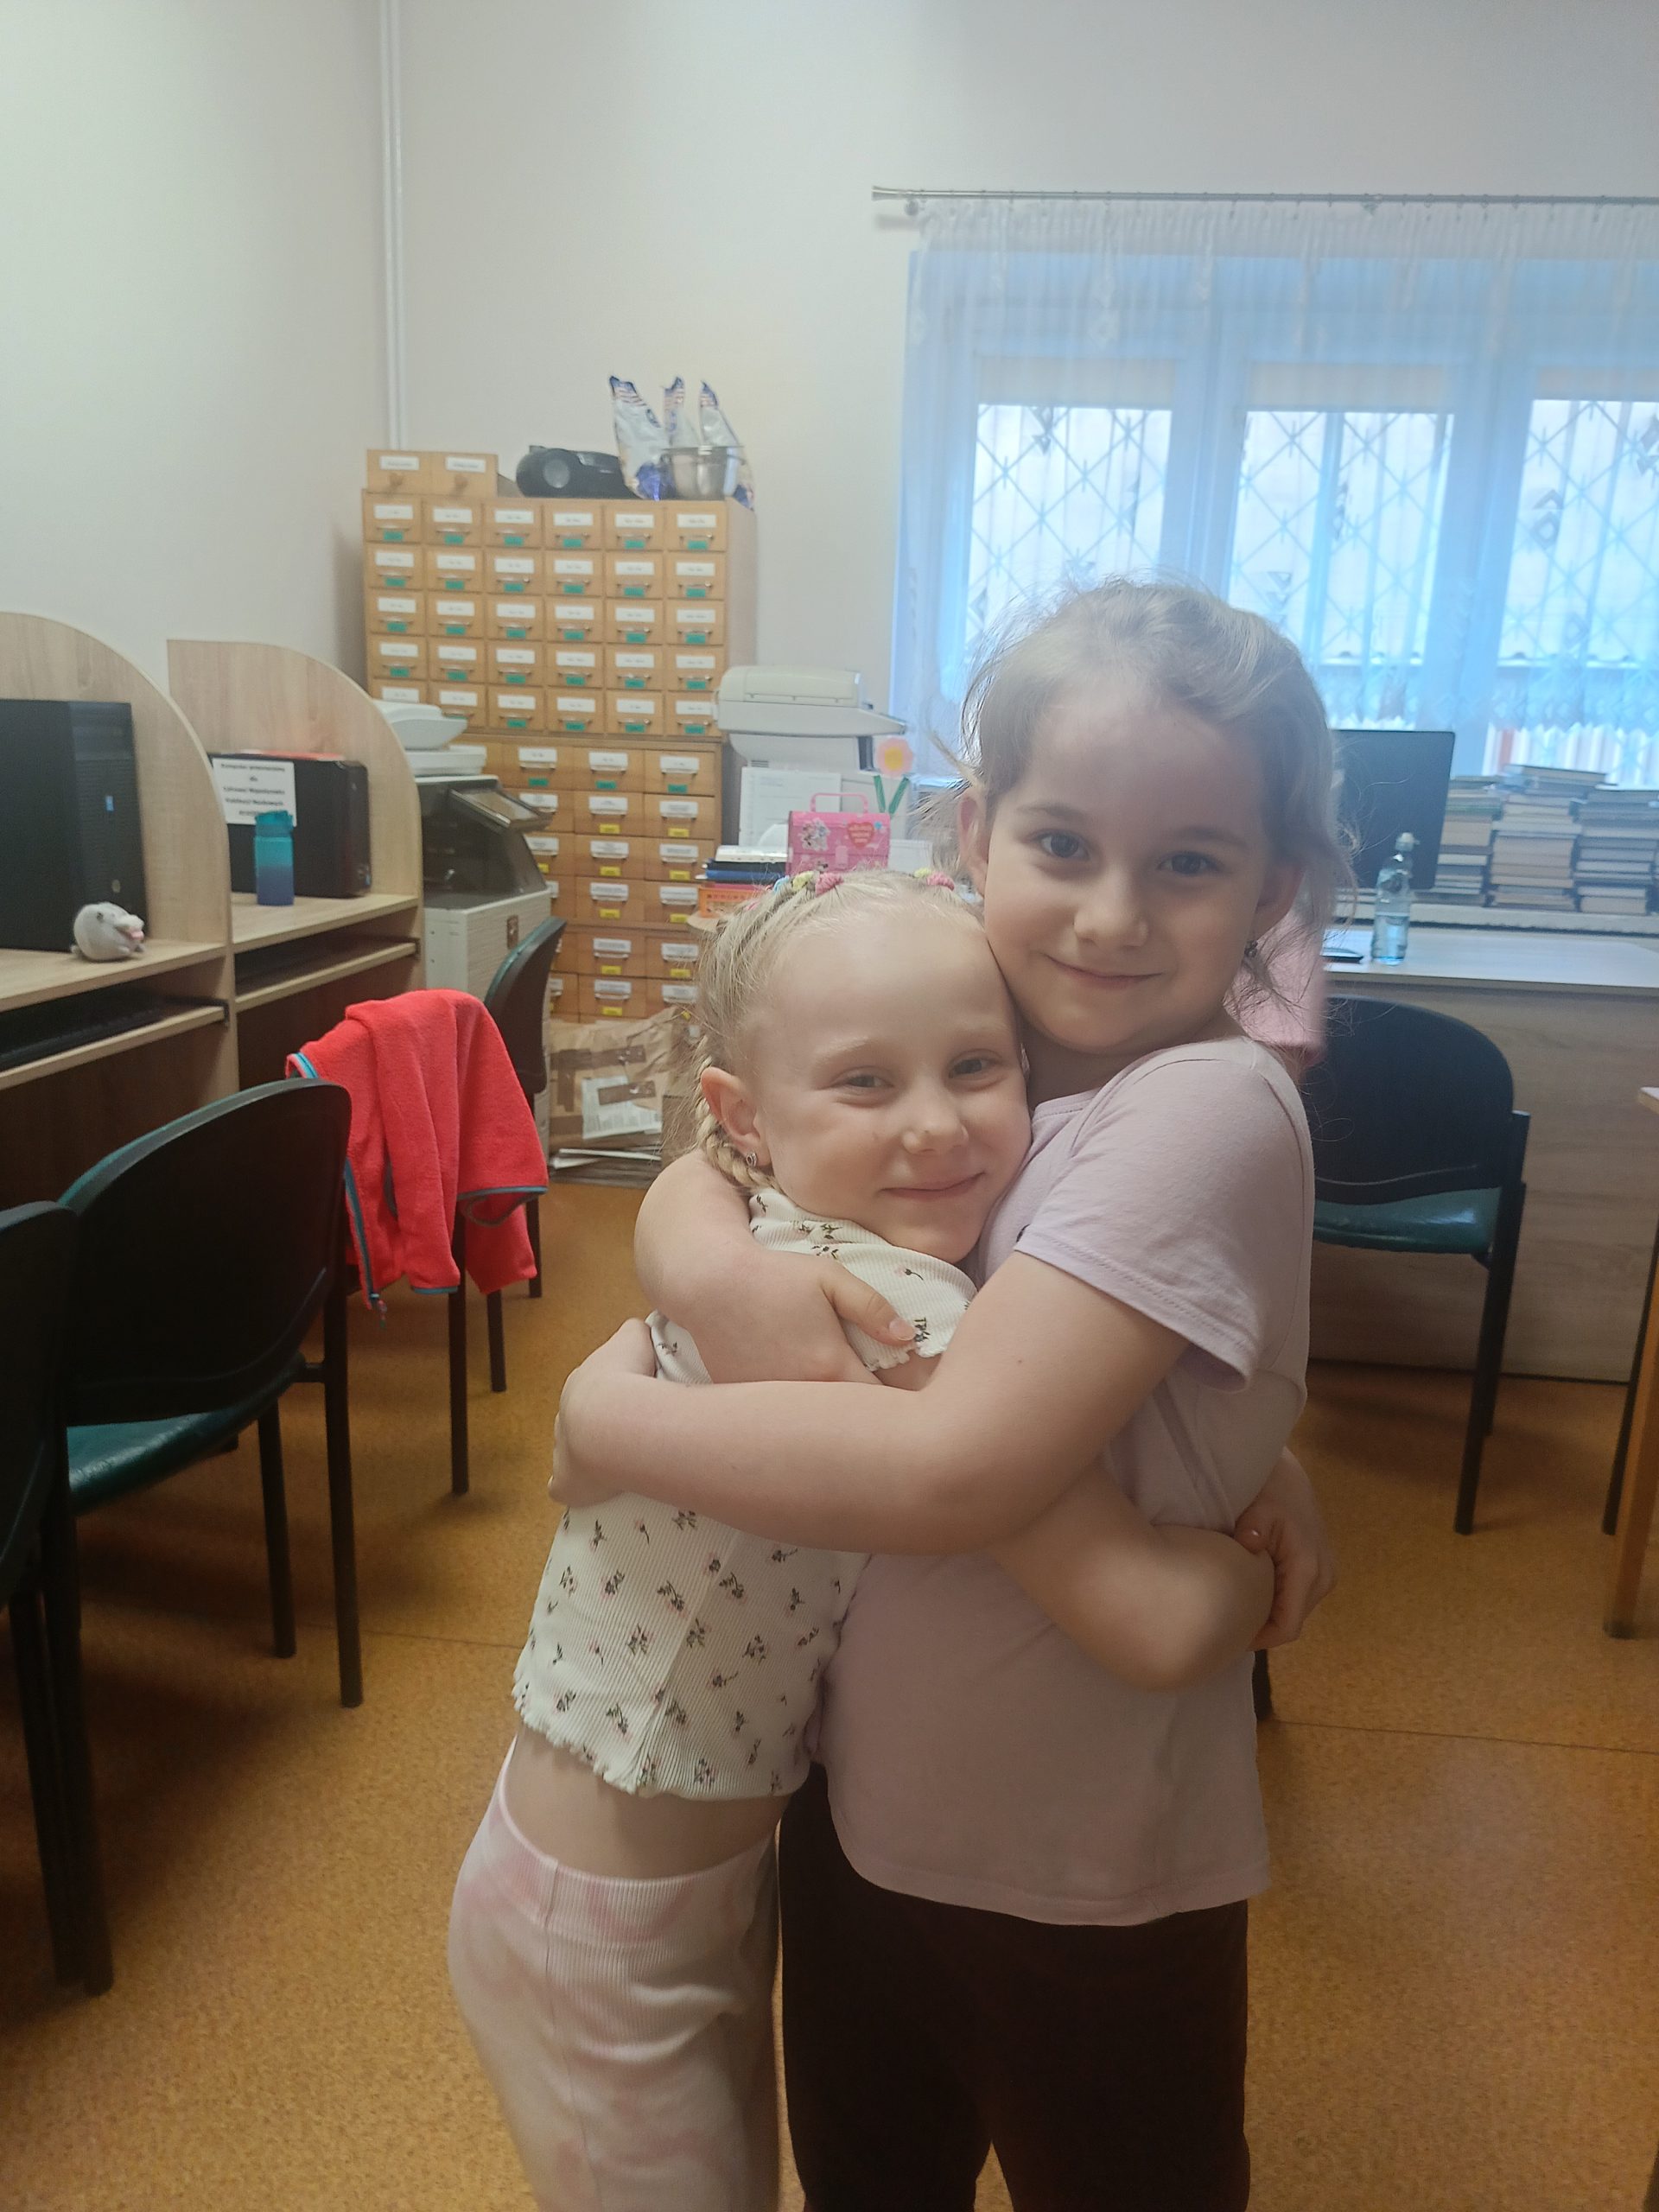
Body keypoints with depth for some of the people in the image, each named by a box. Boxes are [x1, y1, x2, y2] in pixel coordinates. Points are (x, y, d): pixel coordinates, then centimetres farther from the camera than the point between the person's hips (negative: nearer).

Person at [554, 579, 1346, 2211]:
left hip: (1085, 1888, -5)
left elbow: (953, 1470, -34)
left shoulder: (1209, 1109, -27)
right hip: (856, 1805, 6)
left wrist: (607, 1418, -22)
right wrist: (712, 1270, -25)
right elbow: (698, 1174, -2)